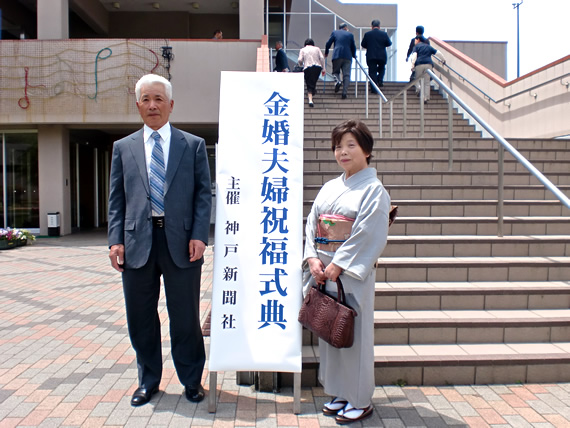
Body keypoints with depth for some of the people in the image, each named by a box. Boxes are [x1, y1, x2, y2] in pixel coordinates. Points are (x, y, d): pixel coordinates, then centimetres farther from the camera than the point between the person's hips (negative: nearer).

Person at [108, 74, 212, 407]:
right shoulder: (123, 147, 11)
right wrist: (116, 240, -1)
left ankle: (192, 380, 26)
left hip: (181, 241, -2)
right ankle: (148, 381, 31)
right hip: (137, 242, 2)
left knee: (186, 316, 7)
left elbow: (204, 193, 2)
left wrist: (199, 235, -9)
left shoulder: (194, 145, 6)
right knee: (141, 317, 11)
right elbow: (116, 199, 9)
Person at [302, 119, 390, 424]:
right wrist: (312, 260, -6)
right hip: (323, 272, 6)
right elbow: (311, 225, 9)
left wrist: (336, 266, -17)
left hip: (352, 274, -6)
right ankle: (339, 393, 29)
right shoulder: (329, 188, 12)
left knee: (353, 334, 3)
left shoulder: (373, 190, -6)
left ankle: (360, 400, 20)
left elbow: (368, 236, -15)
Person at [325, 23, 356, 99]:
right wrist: (354, 55, 34)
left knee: (335, 71, 11)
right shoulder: (350, 34, 15)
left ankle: (338, 81, -22)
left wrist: (326, 53, 27)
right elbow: (353, 47, 17)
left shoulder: (334, 32, 14)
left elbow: (328, 43, 11)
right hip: (348, 56, 0)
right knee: (346, 74, -2)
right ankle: (344, 92, -13)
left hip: (337, 55, 0)